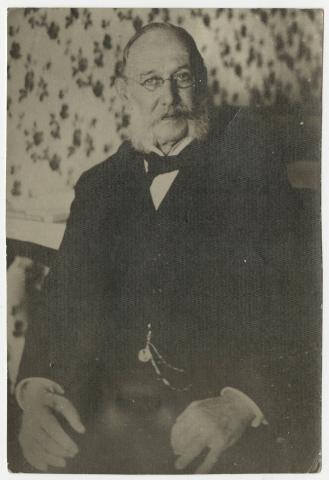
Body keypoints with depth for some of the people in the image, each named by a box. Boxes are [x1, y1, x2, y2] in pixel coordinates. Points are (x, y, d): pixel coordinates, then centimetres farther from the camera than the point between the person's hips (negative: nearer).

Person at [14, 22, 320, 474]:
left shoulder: (245, 147, 2)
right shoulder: (98, 184, 13)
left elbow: (286, 283, -7)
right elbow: (66, 298, 7)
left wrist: (241, 402, -20)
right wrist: (36, 389, -10)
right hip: (115, 408, 3)